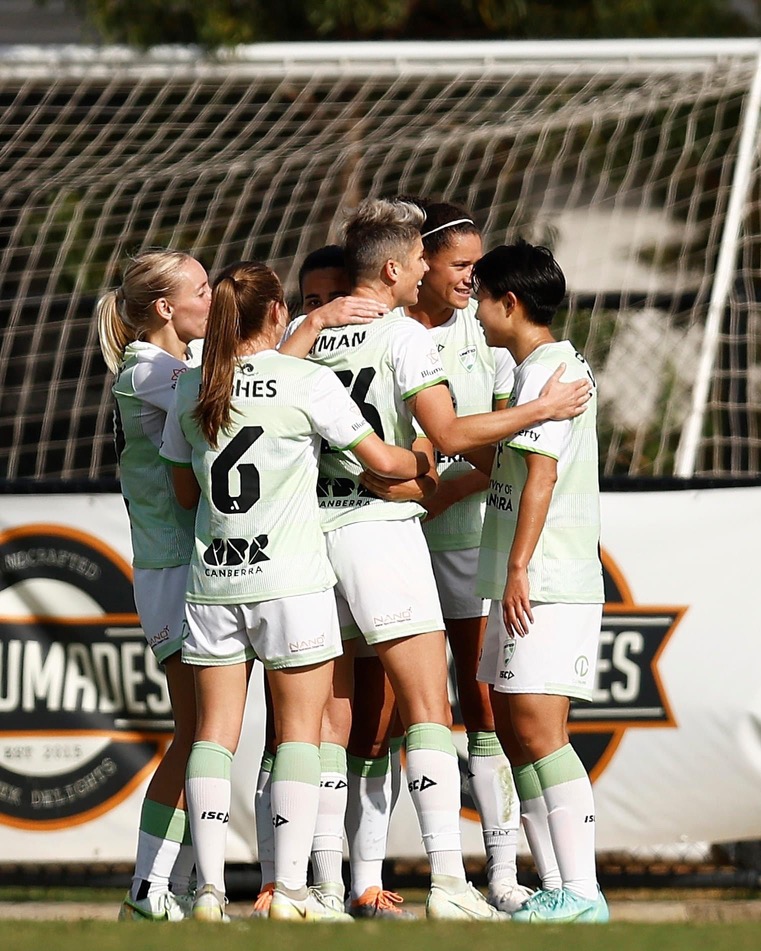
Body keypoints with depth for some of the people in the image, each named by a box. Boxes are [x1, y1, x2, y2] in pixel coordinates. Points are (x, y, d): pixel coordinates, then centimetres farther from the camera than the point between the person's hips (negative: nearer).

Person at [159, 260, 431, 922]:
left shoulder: (192, 390, 6)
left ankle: (210, 889, -3)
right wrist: (425, 463, 17)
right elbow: (381, 460, -3)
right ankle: (291, 891, -4)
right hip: (290, 578, -4)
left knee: (215, 732, 5)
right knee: (299, 729, 2)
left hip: (212, 579, 4)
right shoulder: (307, 381, -6)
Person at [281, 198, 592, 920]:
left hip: (314, 529, 6)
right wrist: (543, 409, -8)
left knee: (330, 719, 8)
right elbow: (449, 434, -15)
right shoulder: (404, 335, -7)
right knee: (428, 709, -6)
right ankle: (447, 881, -16)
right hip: (382, 528, -6)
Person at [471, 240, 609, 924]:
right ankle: (559, 891, 10)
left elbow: (541, 474, -18)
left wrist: (520, 566, -21)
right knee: (515, 730, 10)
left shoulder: (548, 370, -11)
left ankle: (582, 892, -19)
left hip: (549, 585, -10)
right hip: (527, 584, 10)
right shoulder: (551, 367, 19)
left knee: (538, 730, -15)